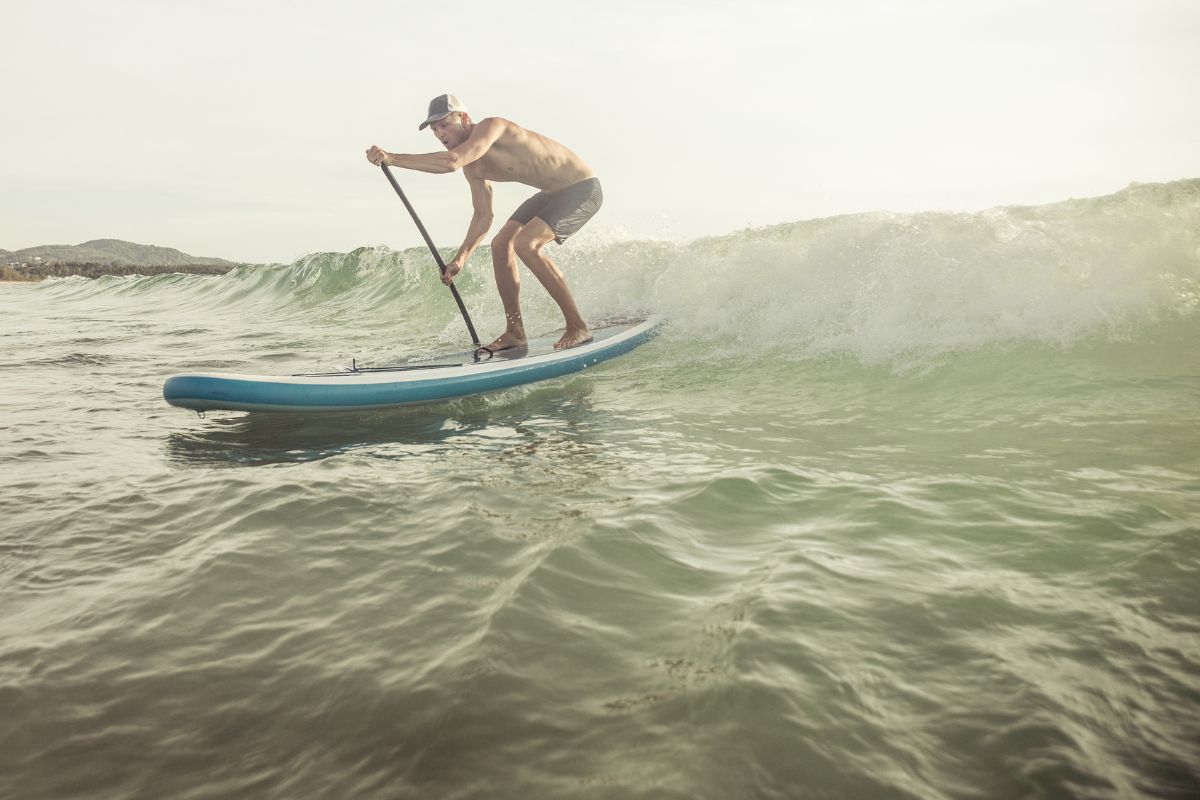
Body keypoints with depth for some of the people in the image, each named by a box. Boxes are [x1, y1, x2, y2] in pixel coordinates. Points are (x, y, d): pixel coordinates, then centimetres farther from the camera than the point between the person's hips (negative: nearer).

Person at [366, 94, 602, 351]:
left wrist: (392, 158, -37)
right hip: (552, 194, 10)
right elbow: (483, 217, 11)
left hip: (582, 188, -9)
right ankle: (515, 331, 8)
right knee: (500, 244, 2)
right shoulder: (473, 168, 5)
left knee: (526, 243, -24)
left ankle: (578, 327, -17)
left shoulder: (491, 127, -23)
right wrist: (461, 258, 1)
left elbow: (452, 161, -39)